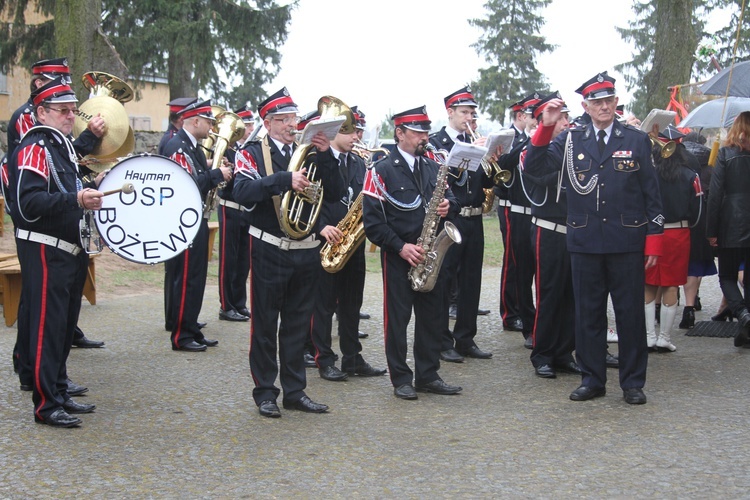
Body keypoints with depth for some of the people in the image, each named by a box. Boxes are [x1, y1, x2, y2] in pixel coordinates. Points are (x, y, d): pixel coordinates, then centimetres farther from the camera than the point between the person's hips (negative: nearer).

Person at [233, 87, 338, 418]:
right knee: (264, 325, 4)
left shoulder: (308, 153, 10)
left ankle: (295, 391, 20)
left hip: (306, 251, 4)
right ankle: (265, 393, 14)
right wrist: (286, 180, -31)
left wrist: (326, 155, -11)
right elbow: (242, 192, -21)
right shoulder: (253, 154, -3)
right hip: (269, 251, -4)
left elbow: (332, 194, 1)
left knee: (298, 325, 11)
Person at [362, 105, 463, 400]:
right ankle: (401, 379, 10)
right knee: (397, 318, 1)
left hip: (431, 254, 5)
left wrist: (448, 207, -7)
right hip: (398, 257, -5)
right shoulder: (382, 171, -6)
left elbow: (450, 199, 18)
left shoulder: (433, 168, 11)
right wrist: (400, 246, -18)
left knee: (432, 315, 8)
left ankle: (428, 376, 18)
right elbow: (373, 220, -11)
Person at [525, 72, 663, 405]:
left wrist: (653, 239, -2)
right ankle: (592, 380, 20)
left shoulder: (637, 140, 4)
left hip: (627, 242, -1)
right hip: (585, 242, 1)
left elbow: (651, 194, 4)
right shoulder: (570, 141, 6)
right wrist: (546, 127, -16)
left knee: (630, 313, 4)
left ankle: (633, 383, 16)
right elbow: (535, 167, -6)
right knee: (588, 314, 8)